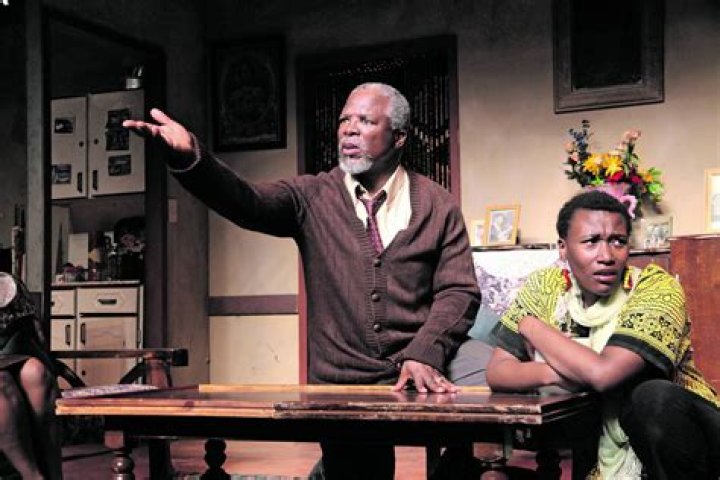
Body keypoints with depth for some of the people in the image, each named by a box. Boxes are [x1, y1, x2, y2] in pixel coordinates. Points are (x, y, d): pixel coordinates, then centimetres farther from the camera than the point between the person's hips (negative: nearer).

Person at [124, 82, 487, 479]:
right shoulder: (313, 197, 6)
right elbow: (246, 203, -11)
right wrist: (189, 157, -31)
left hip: (421, 376, 0)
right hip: (338, 384, 0)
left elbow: (458, 291, 1)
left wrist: (424, 354, -17)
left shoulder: (438, 205, 6)